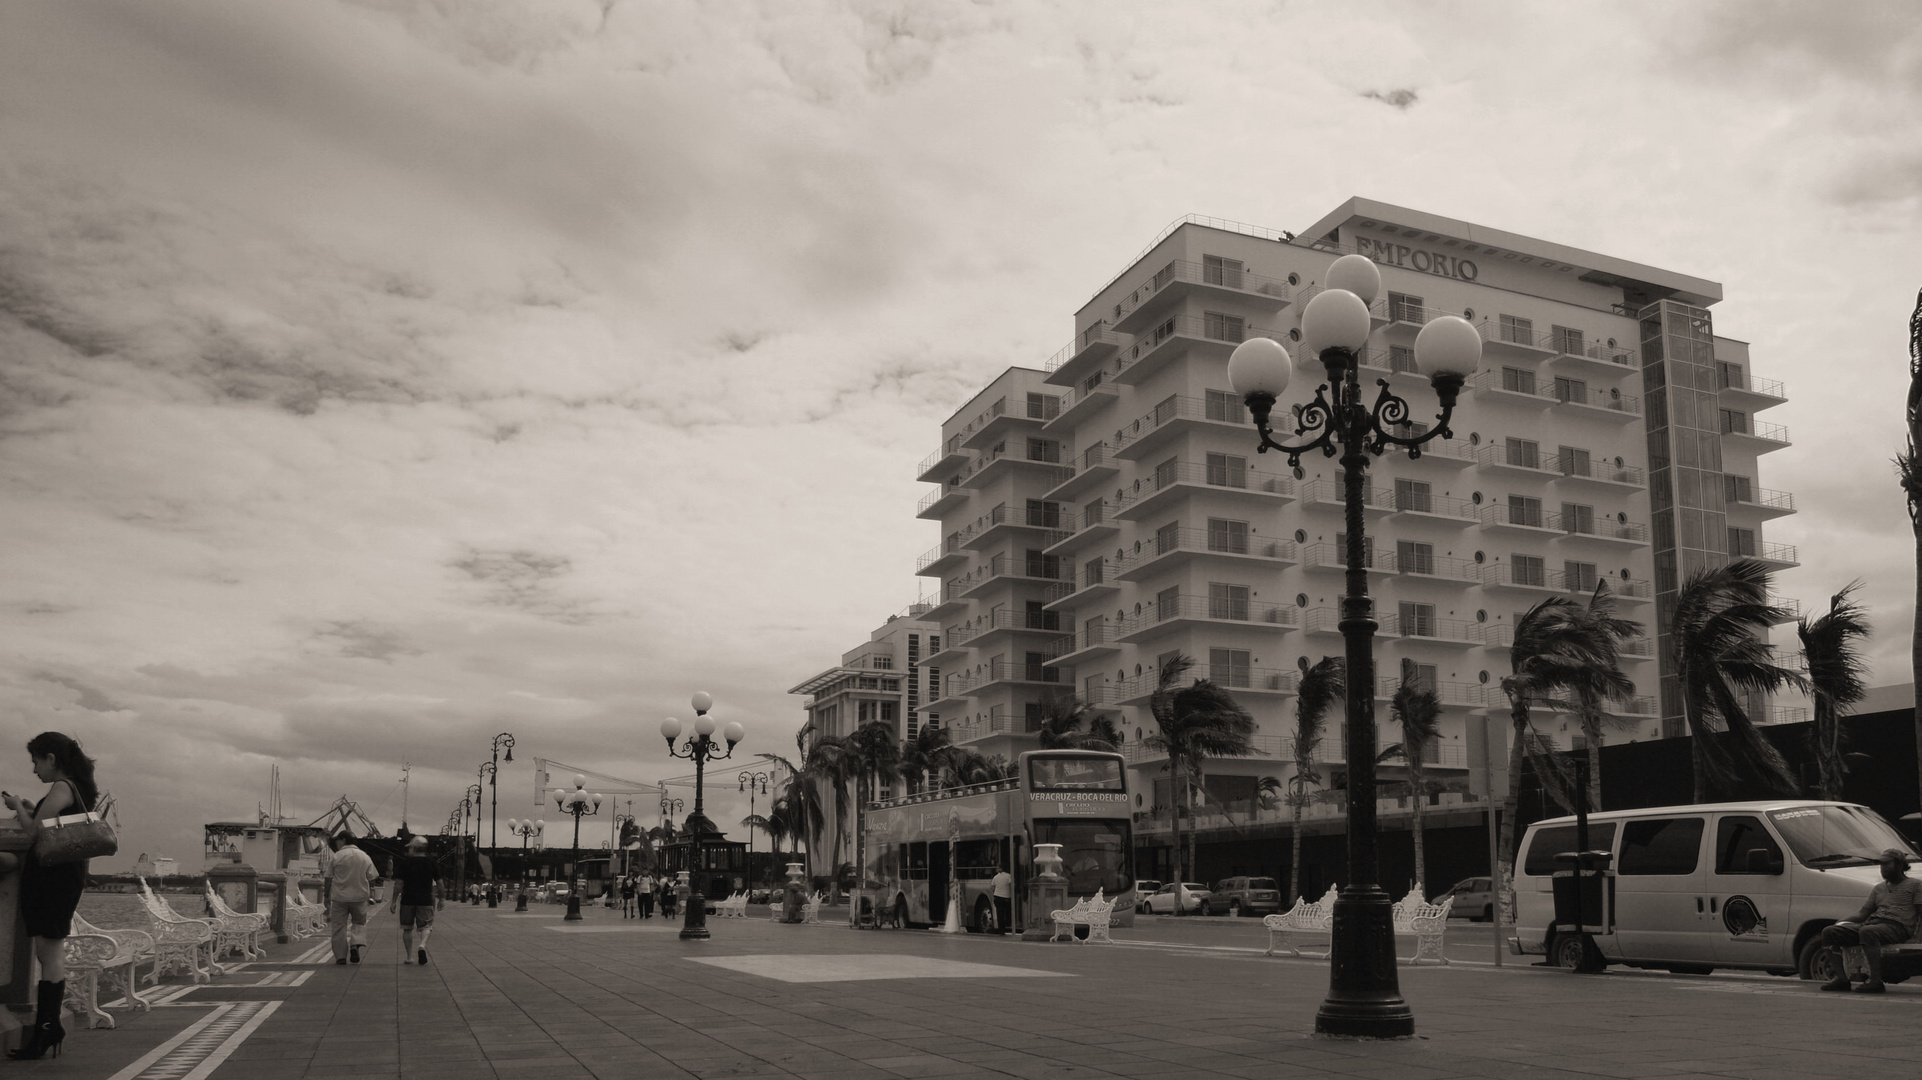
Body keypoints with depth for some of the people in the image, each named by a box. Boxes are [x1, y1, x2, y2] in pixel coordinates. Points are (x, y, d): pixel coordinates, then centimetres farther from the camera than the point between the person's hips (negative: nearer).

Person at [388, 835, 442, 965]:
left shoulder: (404, 863, -2)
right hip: (425, 901, 0)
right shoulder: (431, 863, 2)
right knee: (426, 926, 5)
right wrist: (440, 900, 15)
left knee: (407, 929, 12)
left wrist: (394, 901, 2)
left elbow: (399, 883, -5)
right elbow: (439, 883, 5)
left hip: (407, 901, 0)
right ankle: (422, 946, -23)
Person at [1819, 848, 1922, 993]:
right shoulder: (1879, 887, 29)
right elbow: (1863, 913, 24)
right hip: (1873, 923, 7)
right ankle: (1841, 978, -18)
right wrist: (1842, 921, 7)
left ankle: (1875, 982, -40)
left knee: (1867, 932, -40)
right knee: (1829, 931, -12)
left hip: (1897, 926, -7)